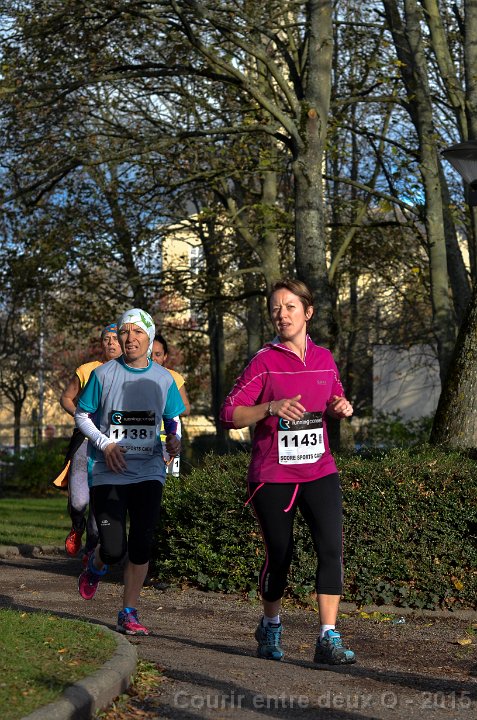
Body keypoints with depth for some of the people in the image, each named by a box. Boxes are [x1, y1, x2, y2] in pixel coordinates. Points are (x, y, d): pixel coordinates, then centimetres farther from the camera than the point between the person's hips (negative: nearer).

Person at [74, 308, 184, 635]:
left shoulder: (164, 379, 4)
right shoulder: (103, 375, -3)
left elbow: (173, 419, 16)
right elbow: (81, 415, 5)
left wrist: (174, 439, -7)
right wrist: (105, 443, -11)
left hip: (149, 471, 2)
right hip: (109, 473, -2)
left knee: (141, 545, -4)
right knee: (114, 549, -8)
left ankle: (129, 614, 10)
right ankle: (96, 566, 30)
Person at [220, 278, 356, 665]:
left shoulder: (324, 358, 8)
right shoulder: (264, 361, -4)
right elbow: (230, 414, -8)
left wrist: (341, 408, 0)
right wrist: (272, 407, -23)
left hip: (319, 470, 3)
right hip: (272, 474, -3)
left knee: (332, 547, -14)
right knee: (279, 555, 6)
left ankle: (329, 639, -11)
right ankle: (270, 626, 32)